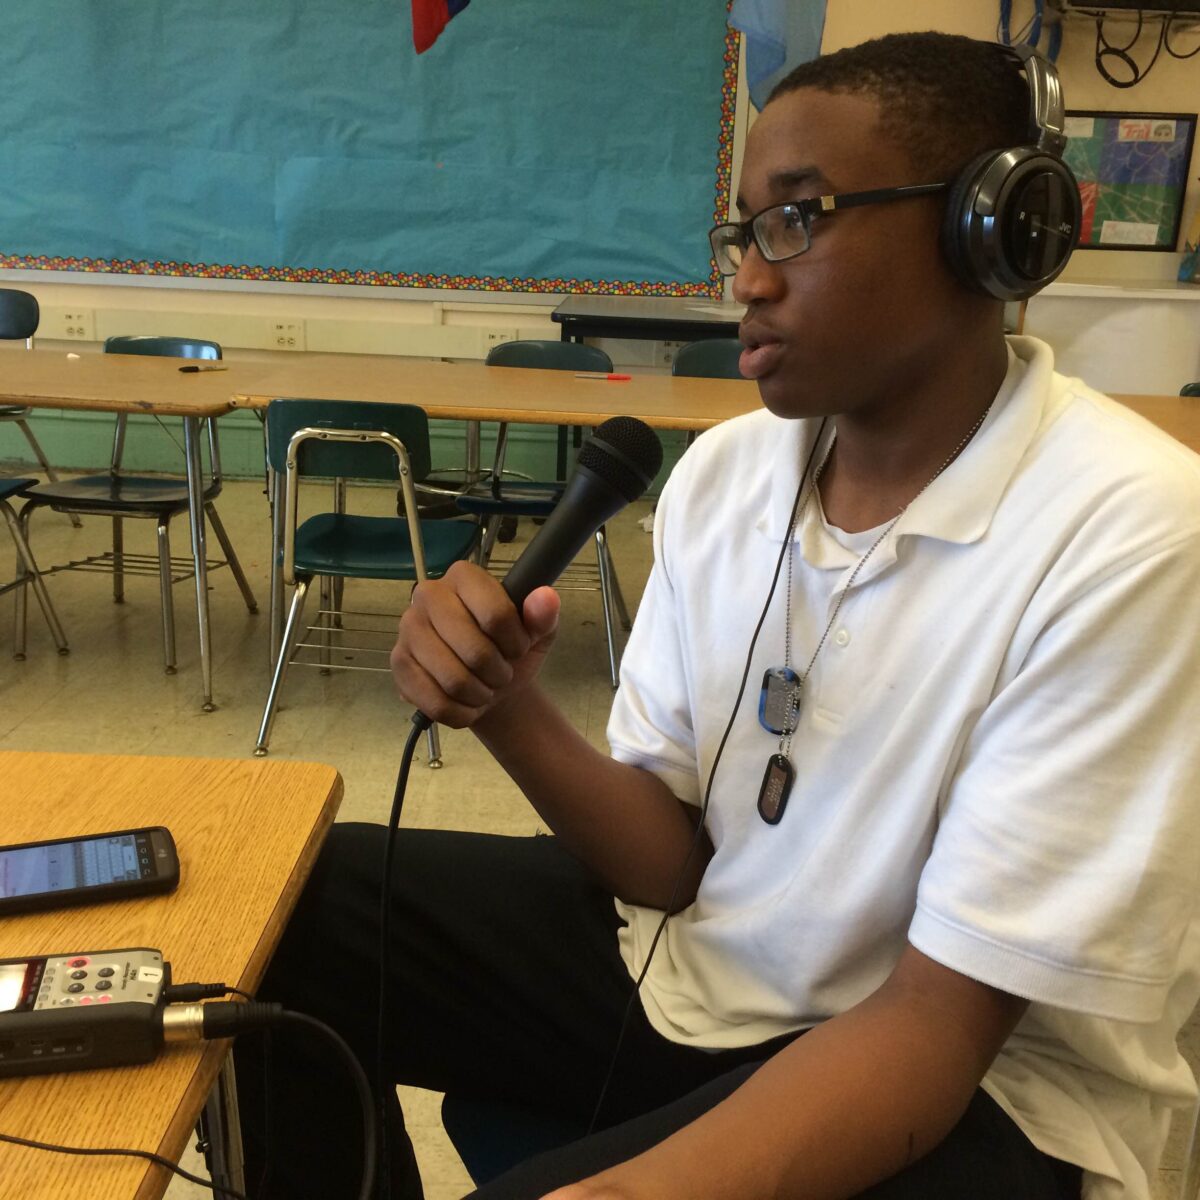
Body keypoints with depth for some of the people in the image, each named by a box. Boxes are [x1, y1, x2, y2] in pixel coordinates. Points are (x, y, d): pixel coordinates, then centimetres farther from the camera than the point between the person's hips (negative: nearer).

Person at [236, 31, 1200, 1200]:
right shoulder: (721, 470, -3)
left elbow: (938, 1020, -22)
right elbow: (672, 857, -2)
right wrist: (511, 711, -20)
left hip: (971, 1081, -4)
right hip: (682, 948, 6)